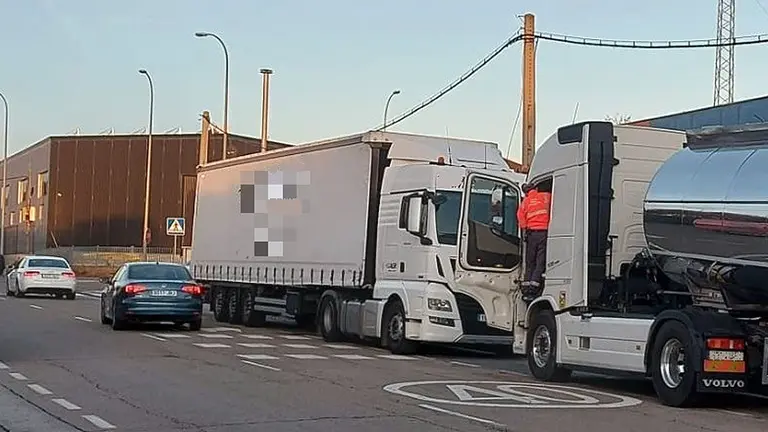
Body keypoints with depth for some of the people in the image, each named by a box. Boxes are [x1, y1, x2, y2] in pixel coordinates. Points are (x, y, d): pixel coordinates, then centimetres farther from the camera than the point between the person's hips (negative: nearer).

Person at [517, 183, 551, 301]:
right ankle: (532, 291, -11)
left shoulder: (526, 200, 10)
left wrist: (524, 229, -1)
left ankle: (526, 291, 5)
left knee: (530, 263, 10)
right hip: (544, 232, -2)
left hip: (531, 232, 2)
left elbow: (520, 214, -2)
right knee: (541, 263, -2)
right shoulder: (547, 196, 10)